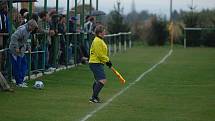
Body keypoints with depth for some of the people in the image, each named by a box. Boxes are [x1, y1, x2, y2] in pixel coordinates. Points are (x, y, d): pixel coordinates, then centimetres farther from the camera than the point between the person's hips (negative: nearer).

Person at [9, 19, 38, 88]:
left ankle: (21, 80, 19)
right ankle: (19, 83, 1)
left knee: (24, 64, 11)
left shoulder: (28, 31, 10)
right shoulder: (22, 30, -22)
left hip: (21, 51, 10)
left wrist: (28, 47, 12)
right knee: (17, 66, -4)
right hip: (16, 51, -10)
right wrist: (16, 48, -26)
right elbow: (14, 37, -27)